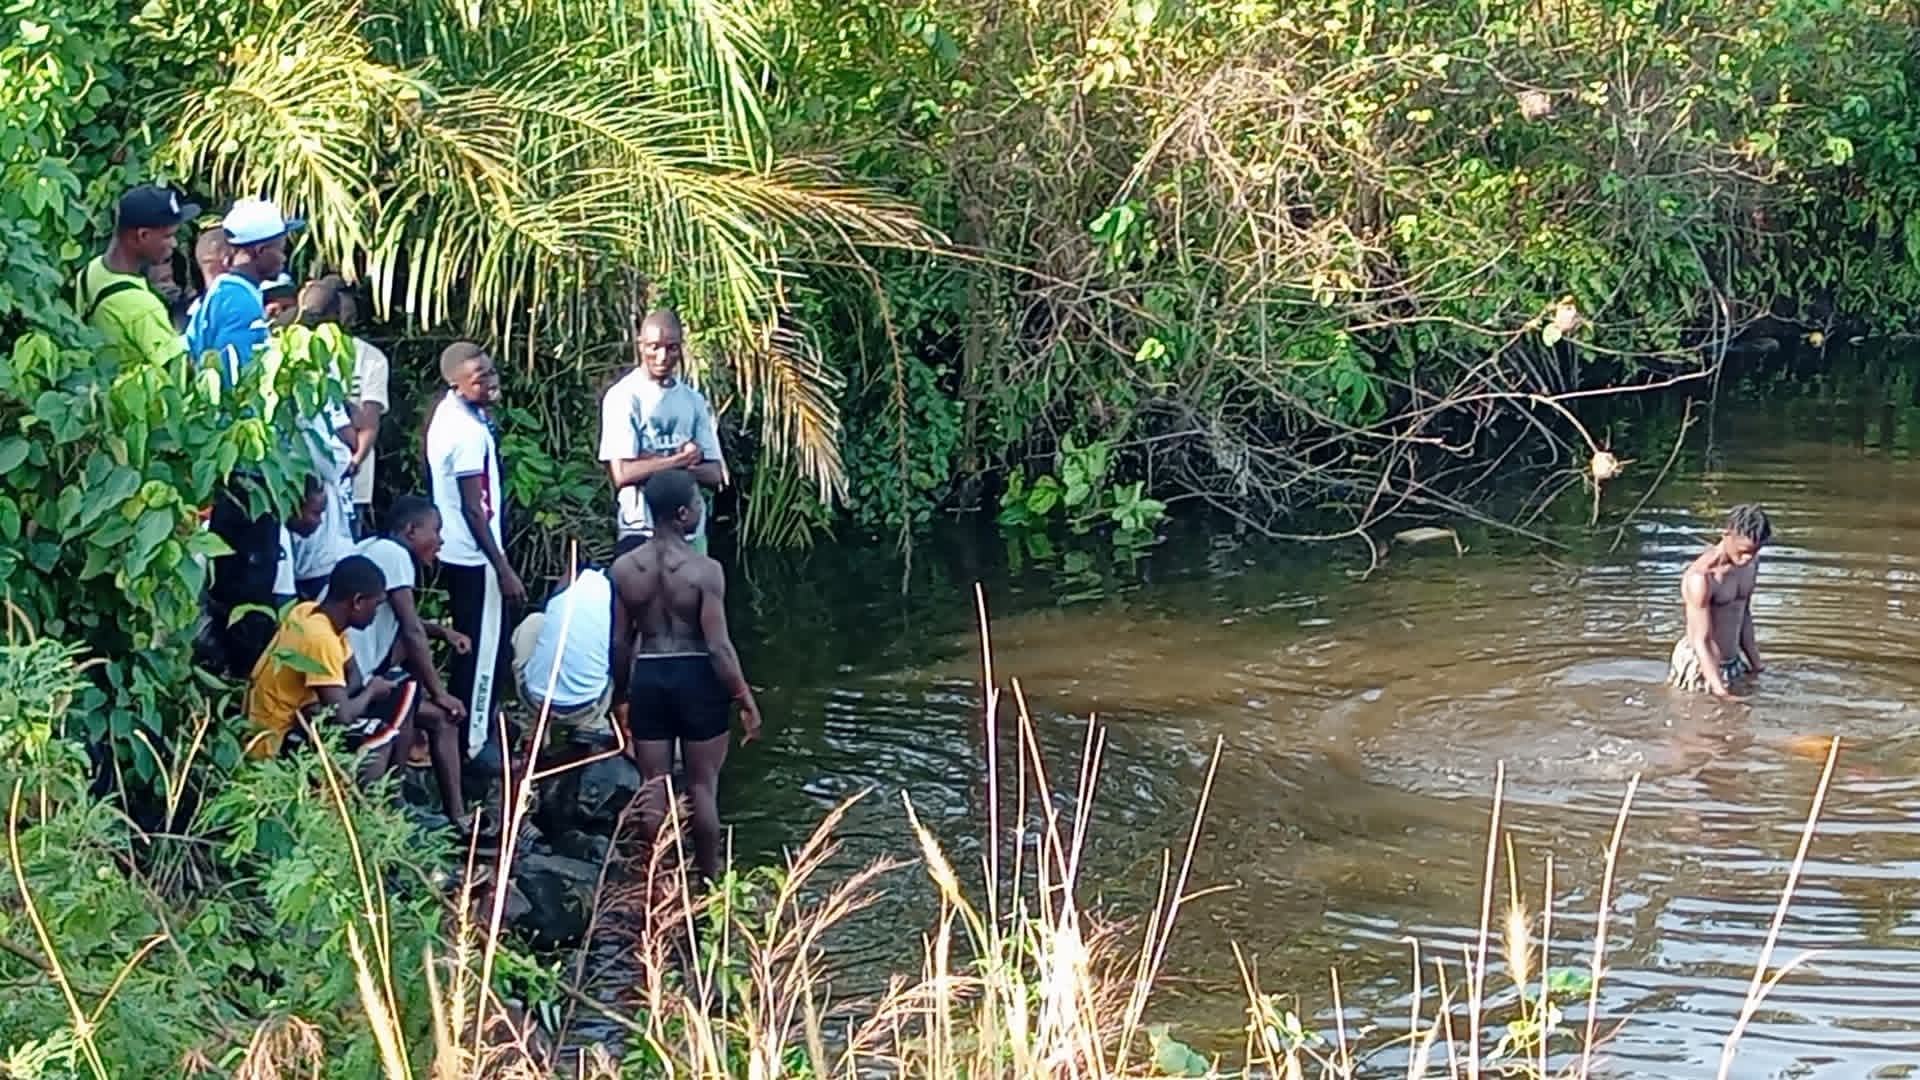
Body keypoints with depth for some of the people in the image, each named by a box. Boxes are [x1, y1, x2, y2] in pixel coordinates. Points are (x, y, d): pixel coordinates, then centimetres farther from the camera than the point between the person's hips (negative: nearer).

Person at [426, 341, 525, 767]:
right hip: (475, 557, -10)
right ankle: (474, 743, 9)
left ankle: (470, 732, 30)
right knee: (483, 652, 1)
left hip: (453, 553, 10)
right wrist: (504, 569, -19)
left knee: (473, 649, 20)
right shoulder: (469, 431, -24)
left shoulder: (449, 413, 7)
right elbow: (474, 508, -22)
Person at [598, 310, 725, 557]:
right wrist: (681, 459, -8)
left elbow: (715, 474, 5)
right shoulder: (623, 397, -5)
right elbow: (622, 474, -14)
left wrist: (655, 464, -11)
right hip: (642, 529, -5)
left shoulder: (693, 400, 11)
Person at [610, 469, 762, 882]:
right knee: (702, 786, 10)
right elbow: (718, 646, -17)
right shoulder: (705, 570, -16)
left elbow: (619, 643, 1)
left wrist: (621, 696, 15)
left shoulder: (624, 568, -5)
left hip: (647, 677, 3)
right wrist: (746, 700, -7)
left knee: (653, 787, 11)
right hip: (697, 678, -3)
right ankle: (709, 879, 19)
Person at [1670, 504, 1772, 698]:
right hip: (1699, 667, -7)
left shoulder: (1750, 562, 2)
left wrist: (1755, 663, 20)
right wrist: (1720, 691, -30)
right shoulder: (1701, 577, -22)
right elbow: (1701, 642, -23)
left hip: (1734, 663, 7)